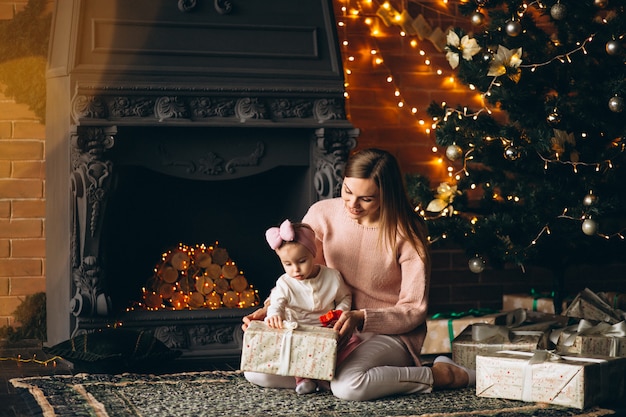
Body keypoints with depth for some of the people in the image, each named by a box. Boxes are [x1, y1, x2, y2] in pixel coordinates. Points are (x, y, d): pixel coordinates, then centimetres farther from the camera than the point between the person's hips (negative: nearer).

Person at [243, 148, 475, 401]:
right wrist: (270, 308, -13)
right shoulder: (322, 214, -5)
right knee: (258, 372, -15)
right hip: (333, 331, 4)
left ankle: (439, 375, -11)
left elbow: (414, 311, -11)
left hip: (390, 333, -4)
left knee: (348, 386, -36)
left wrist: (361, 318, -26)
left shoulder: (407, 234, -14)